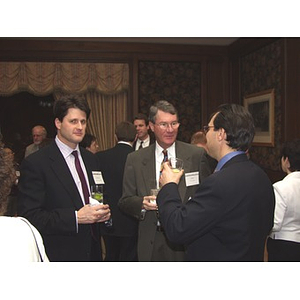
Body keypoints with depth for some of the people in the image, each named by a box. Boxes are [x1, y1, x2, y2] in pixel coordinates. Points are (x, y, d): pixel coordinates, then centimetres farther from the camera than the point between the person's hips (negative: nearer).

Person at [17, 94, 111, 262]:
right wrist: (76, 218, -24)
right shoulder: (35, 163, -13)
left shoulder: (91, 159, 8)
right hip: (59, 255, -5)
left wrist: (103, 211, -3)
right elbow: (29, 216, -18)